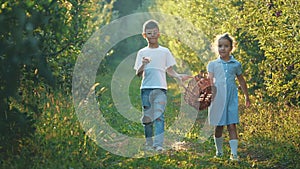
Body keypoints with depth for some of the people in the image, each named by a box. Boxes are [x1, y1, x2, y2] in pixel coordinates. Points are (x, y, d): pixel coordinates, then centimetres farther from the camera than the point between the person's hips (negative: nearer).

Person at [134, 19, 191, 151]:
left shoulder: (164, 51, 8)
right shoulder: (142, 53, 9)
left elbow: (169, 70, 11)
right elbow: (138, 73, 5)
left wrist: (178, 76, -9)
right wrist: (143, 65, -15)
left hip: (160, 88, -2)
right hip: (146, 87, 2)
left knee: (159, 115, -13)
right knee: (147, 117, 5)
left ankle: (158, 144, -19)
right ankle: (149, 144, 15)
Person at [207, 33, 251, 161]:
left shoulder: (236, 64, 8)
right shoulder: (213, 64, 5)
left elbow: (241, 81, 19)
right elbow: (210, 80, -5)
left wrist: (247, 97, 26)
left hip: (231, 98, 0)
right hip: (217, 98, 0)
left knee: (232, 126, -5)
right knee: (218, 126, 7)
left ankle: (234, 153, -8)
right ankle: (219, 151, 23)